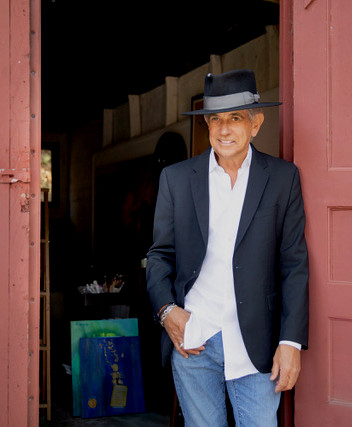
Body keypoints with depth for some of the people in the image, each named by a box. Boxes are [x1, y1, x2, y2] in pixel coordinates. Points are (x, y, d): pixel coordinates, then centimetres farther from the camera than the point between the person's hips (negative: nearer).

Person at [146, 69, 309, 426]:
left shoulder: (283, 177, 3)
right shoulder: (175, 178, 6)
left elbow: (294, 264, 1)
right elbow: (160, 254, 10)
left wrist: (291, 341, -5)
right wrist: (166, 310, -6)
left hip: (255, 345, -1)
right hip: (191, 339, 1)